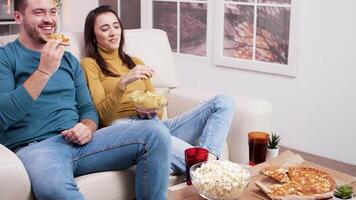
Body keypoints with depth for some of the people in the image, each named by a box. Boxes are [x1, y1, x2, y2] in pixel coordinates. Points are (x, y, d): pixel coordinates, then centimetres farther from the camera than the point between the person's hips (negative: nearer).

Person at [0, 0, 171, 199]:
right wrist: (44, 71, -15)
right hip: (35, 147, -5)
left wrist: (87, 128, -5)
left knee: (156, 133, -16)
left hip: (78, 141, 5)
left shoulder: (69, 59, 20)